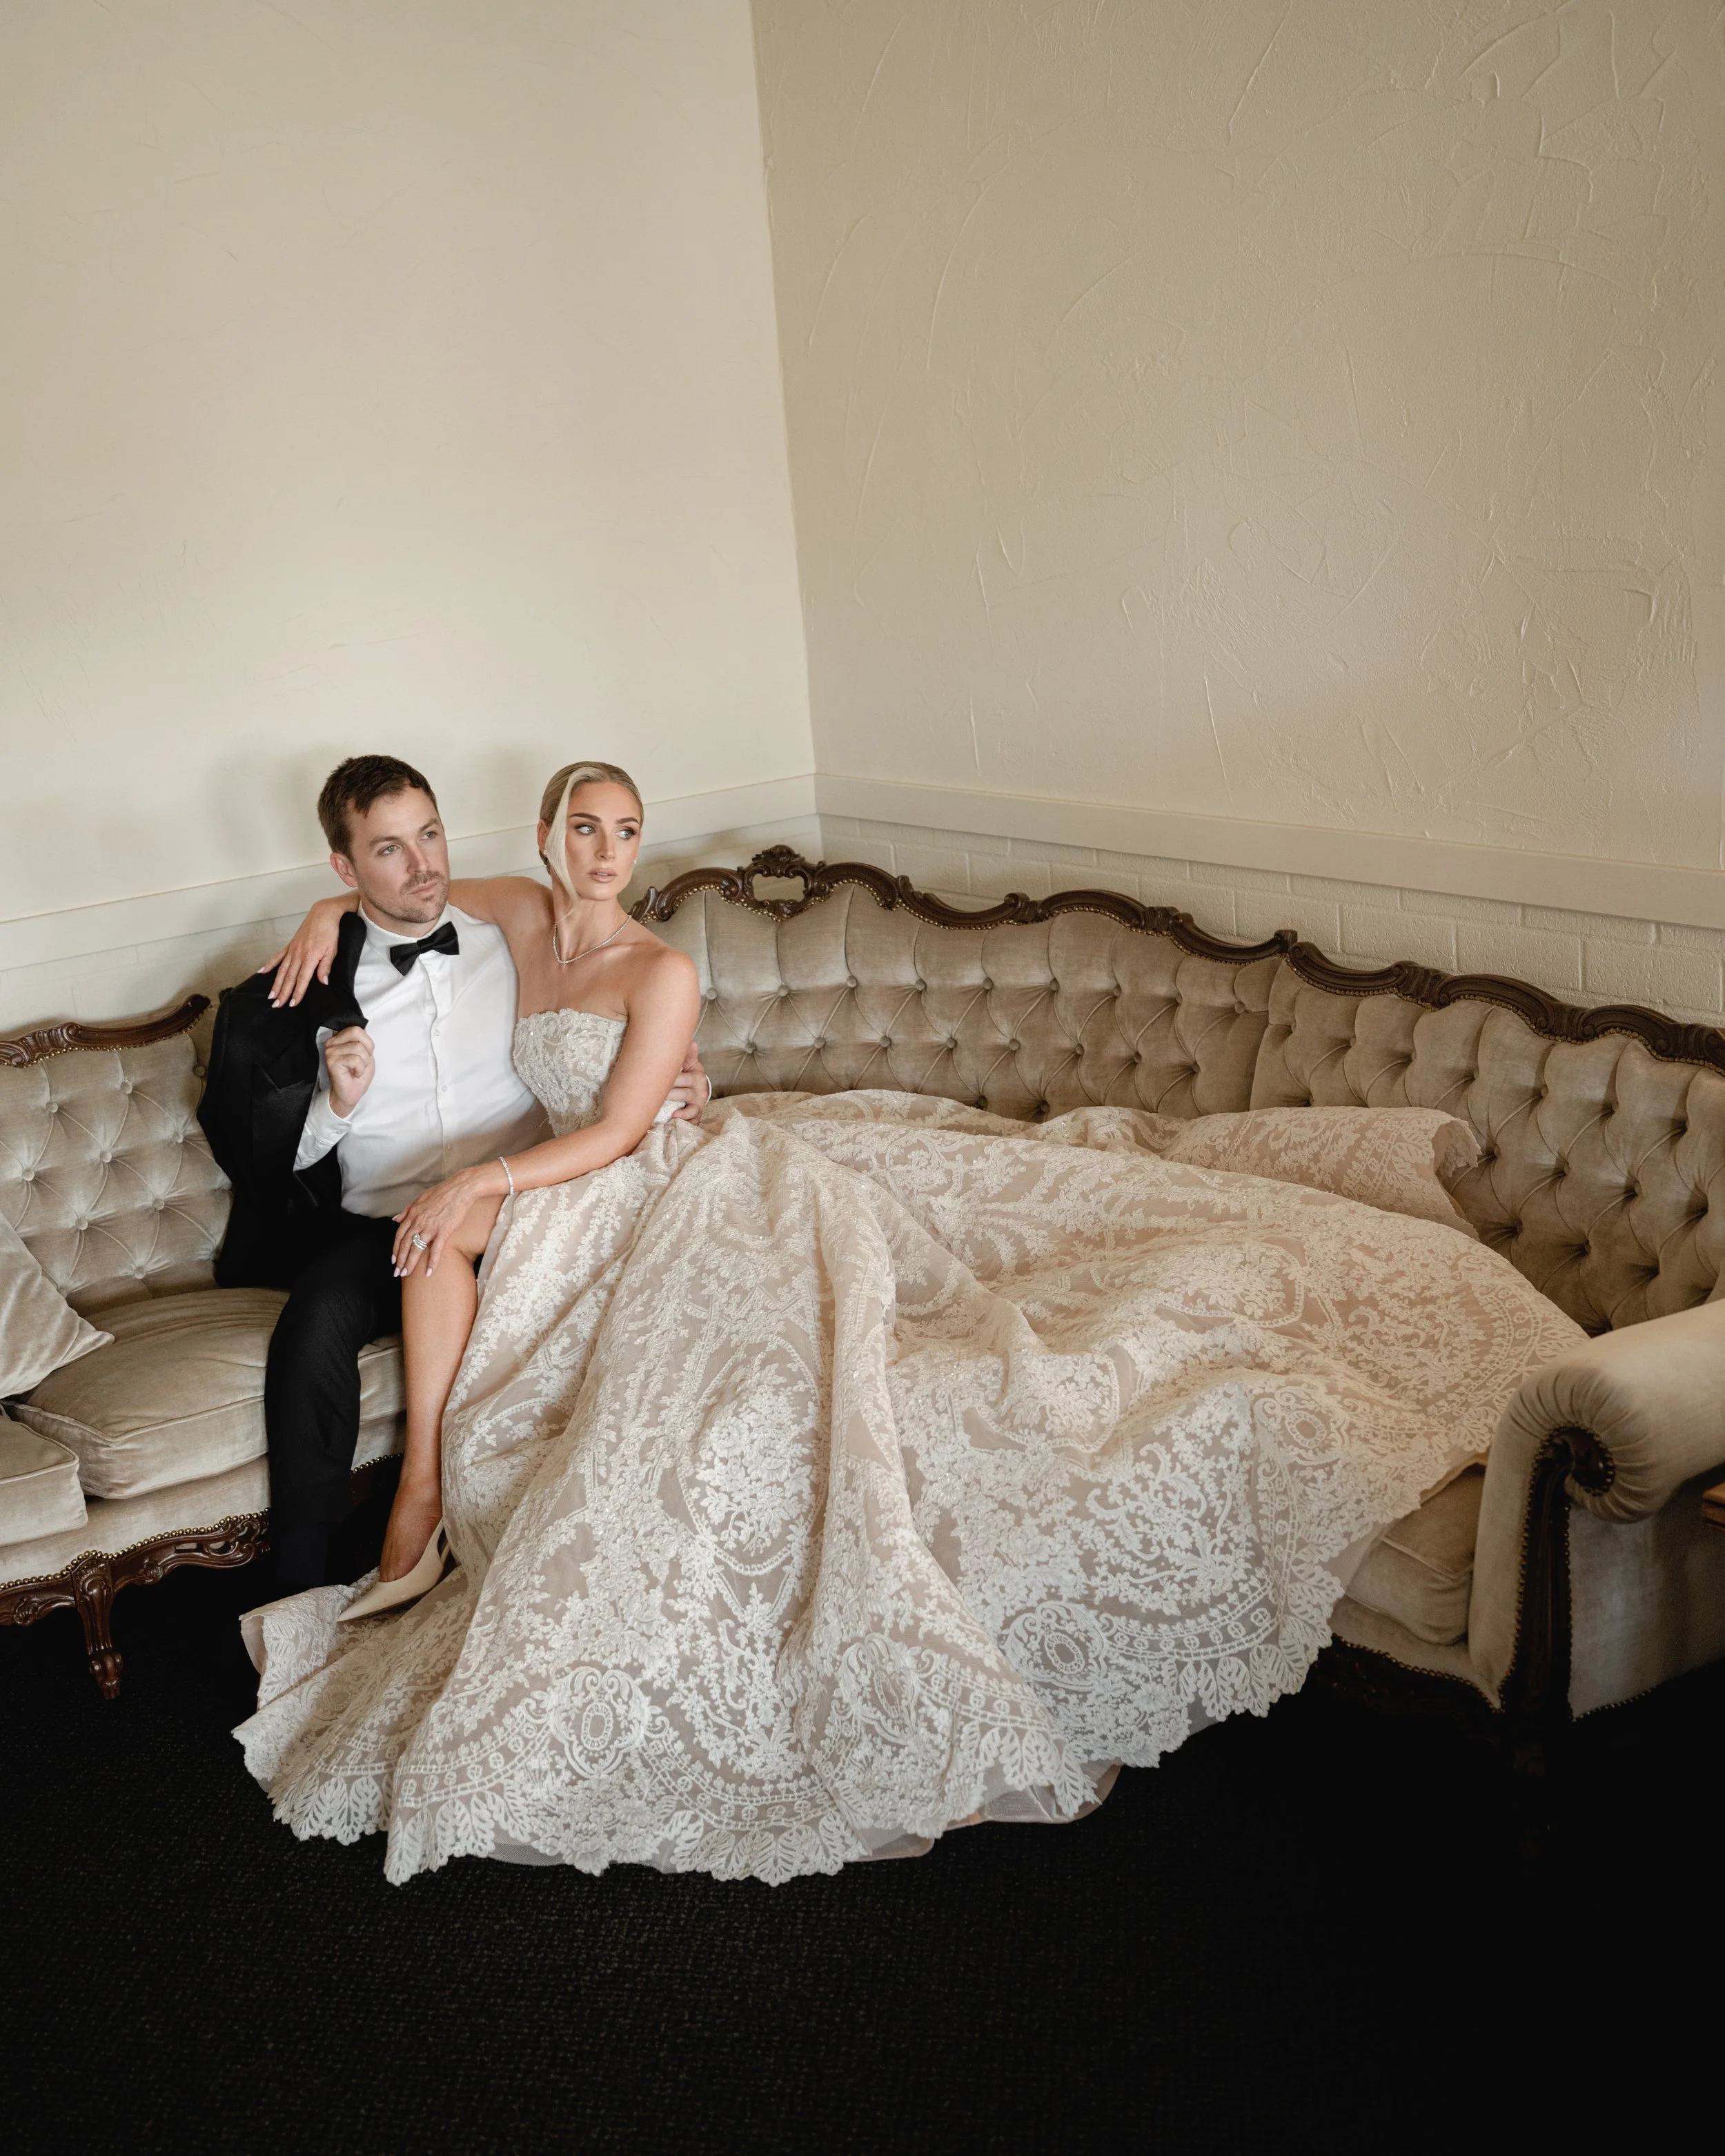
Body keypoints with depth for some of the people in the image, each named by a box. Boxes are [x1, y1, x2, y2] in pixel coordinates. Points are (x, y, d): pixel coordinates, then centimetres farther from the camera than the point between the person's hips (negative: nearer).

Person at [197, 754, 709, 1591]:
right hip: (380, 1229, 0)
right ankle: (306, 1588, -13)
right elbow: (246, 1148, 9)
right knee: (315, 1330, -31)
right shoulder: (309, 987, 7)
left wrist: (675, 1089, 4)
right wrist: (334, 1105, -10)